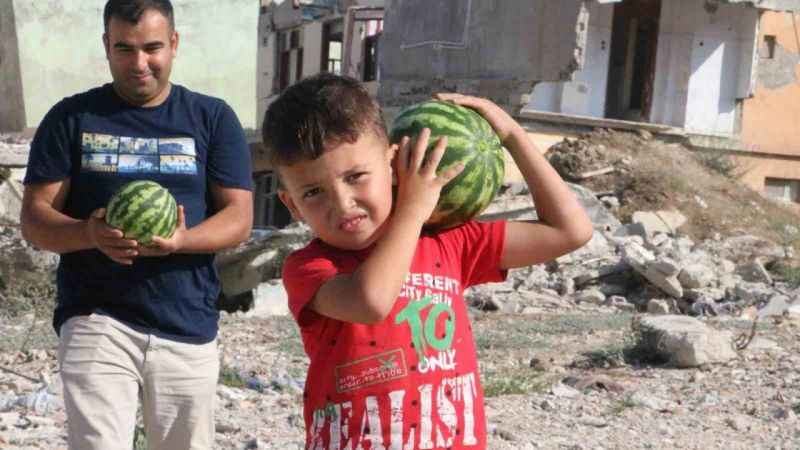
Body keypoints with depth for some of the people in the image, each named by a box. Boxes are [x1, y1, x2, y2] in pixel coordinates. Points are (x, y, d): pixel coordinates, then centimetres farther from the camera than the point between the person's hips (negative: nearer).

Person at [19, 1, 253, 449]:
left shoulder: (214, 118, 5)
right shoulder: (71, 118, 4)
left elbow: (240, 218, -1)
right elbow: (34, 218, 0)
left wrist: (181, 240, -22)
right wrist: (90, 233, -22)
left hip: (189, 326, 2)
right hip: (96, 319, -1)